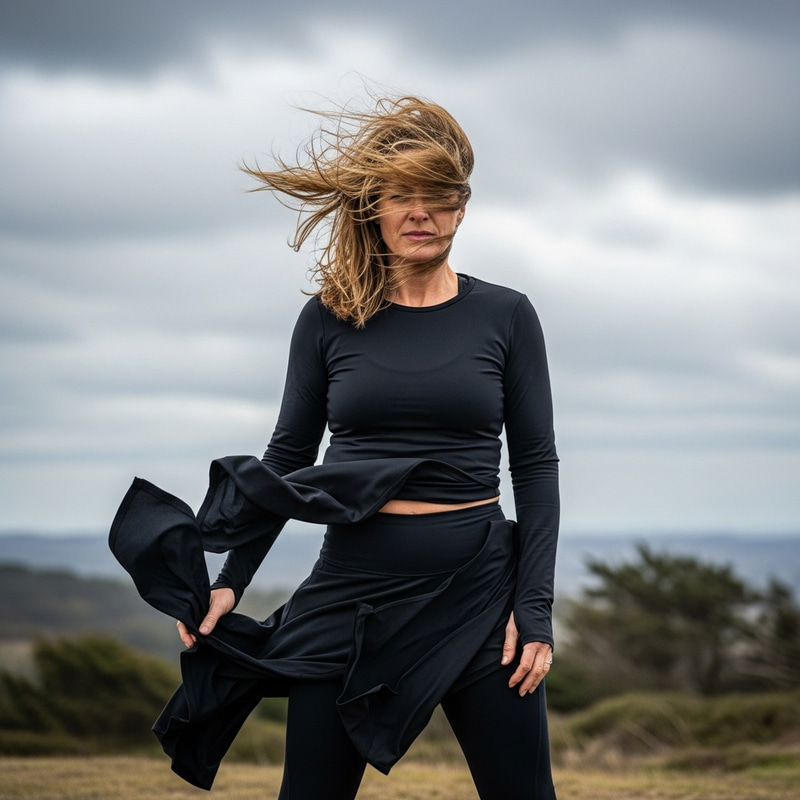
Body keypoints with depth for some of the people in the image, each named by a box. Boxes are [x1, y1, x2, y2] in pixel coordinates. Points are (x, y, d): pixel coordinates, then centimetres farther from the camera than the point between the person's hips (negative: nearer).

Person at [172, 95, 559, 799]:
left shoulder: (505, 316, 3)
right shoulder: (330, 319, 4)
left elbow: (535, 465, 3)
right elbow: (287, 457, 10)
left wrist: (535, 606, -5)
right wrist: (229, 582, 3)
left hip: (477, 587, -1)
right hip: (352, 587, 1)